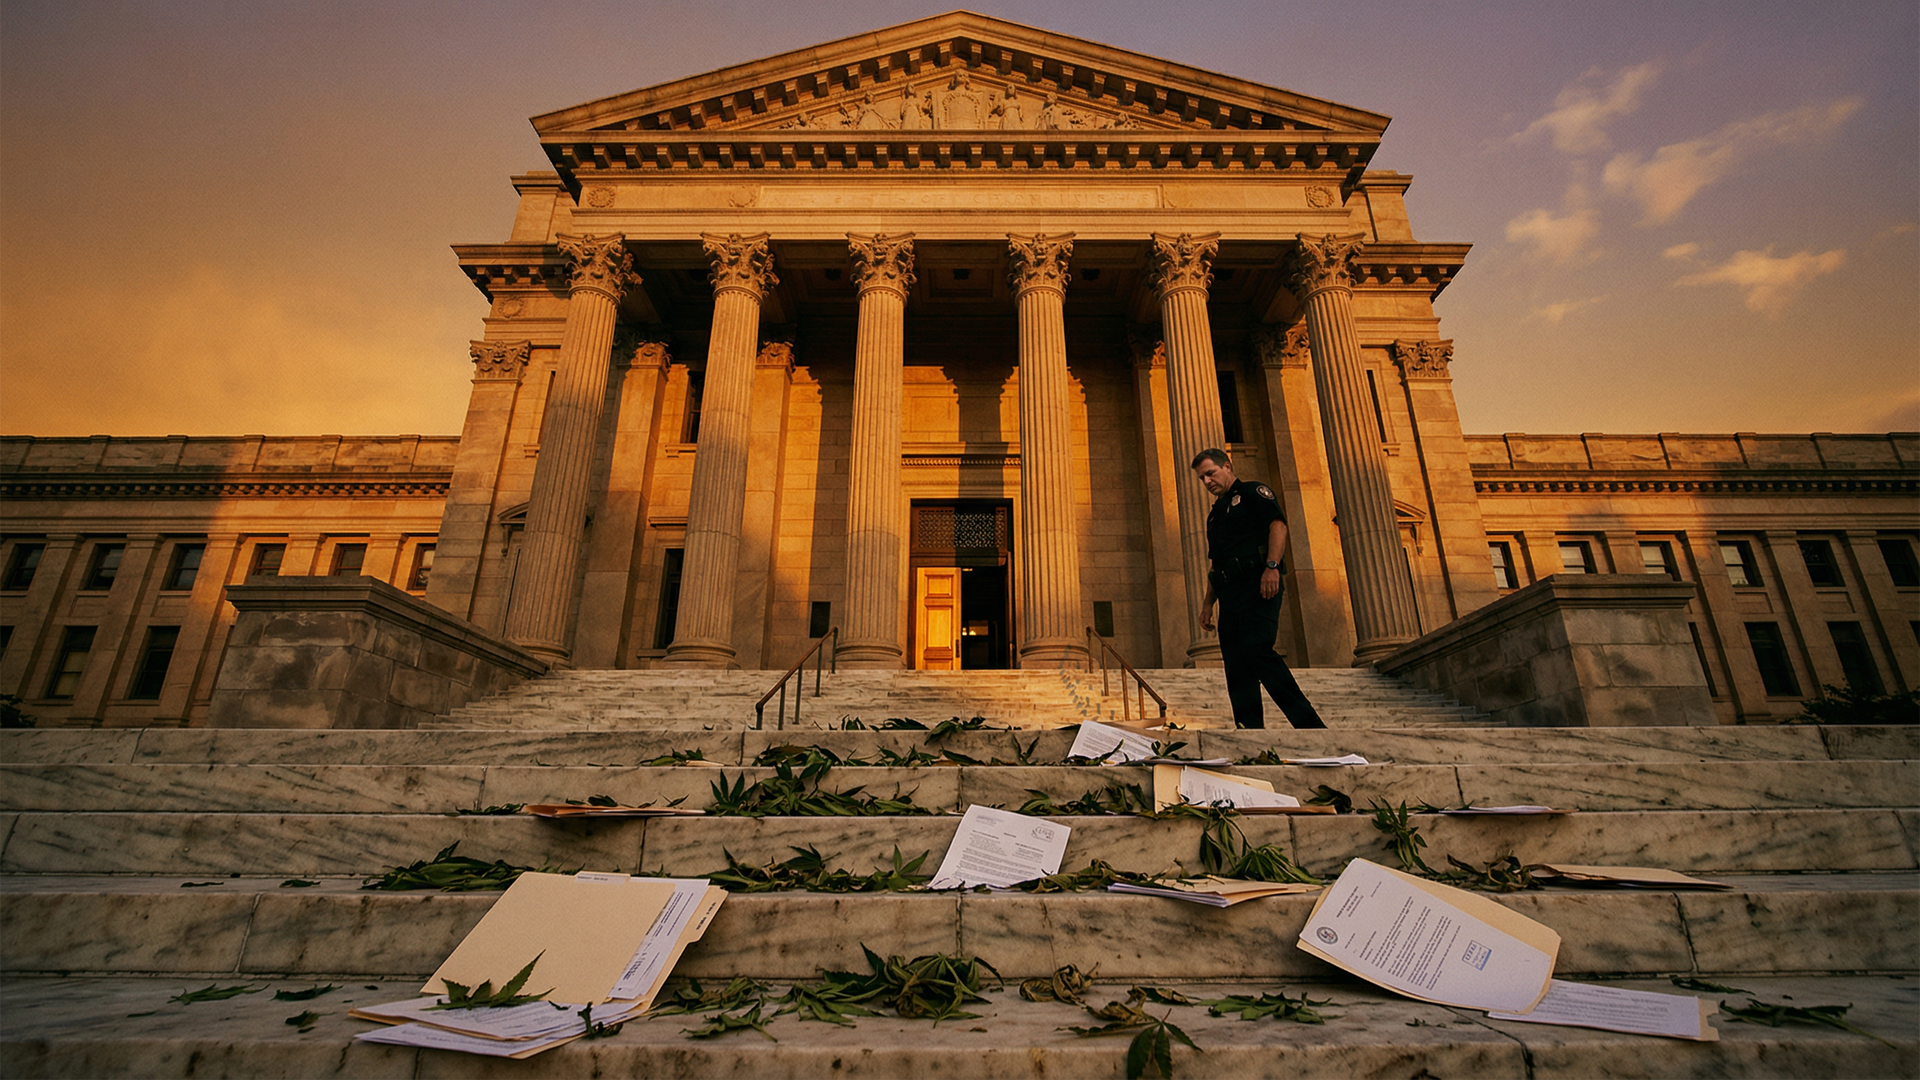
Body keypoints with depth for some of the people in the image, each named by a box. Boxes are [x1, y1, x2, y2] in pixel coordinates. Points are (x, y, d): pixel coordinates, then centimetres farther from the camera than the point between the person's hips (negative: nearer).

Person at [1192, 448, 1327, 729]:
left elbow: (1278, 524, -9)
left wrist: (1272, 565, -24)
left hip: (1256, 584, -8)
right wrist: (1208, 603, 19)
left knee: (1257, 650, -23)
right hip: (1229, 594, 8)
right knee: (1236, 666, -1)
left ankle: (1310, 725, -20)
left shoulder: (1252, 492, 8)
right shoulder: (1215, 514, 29)